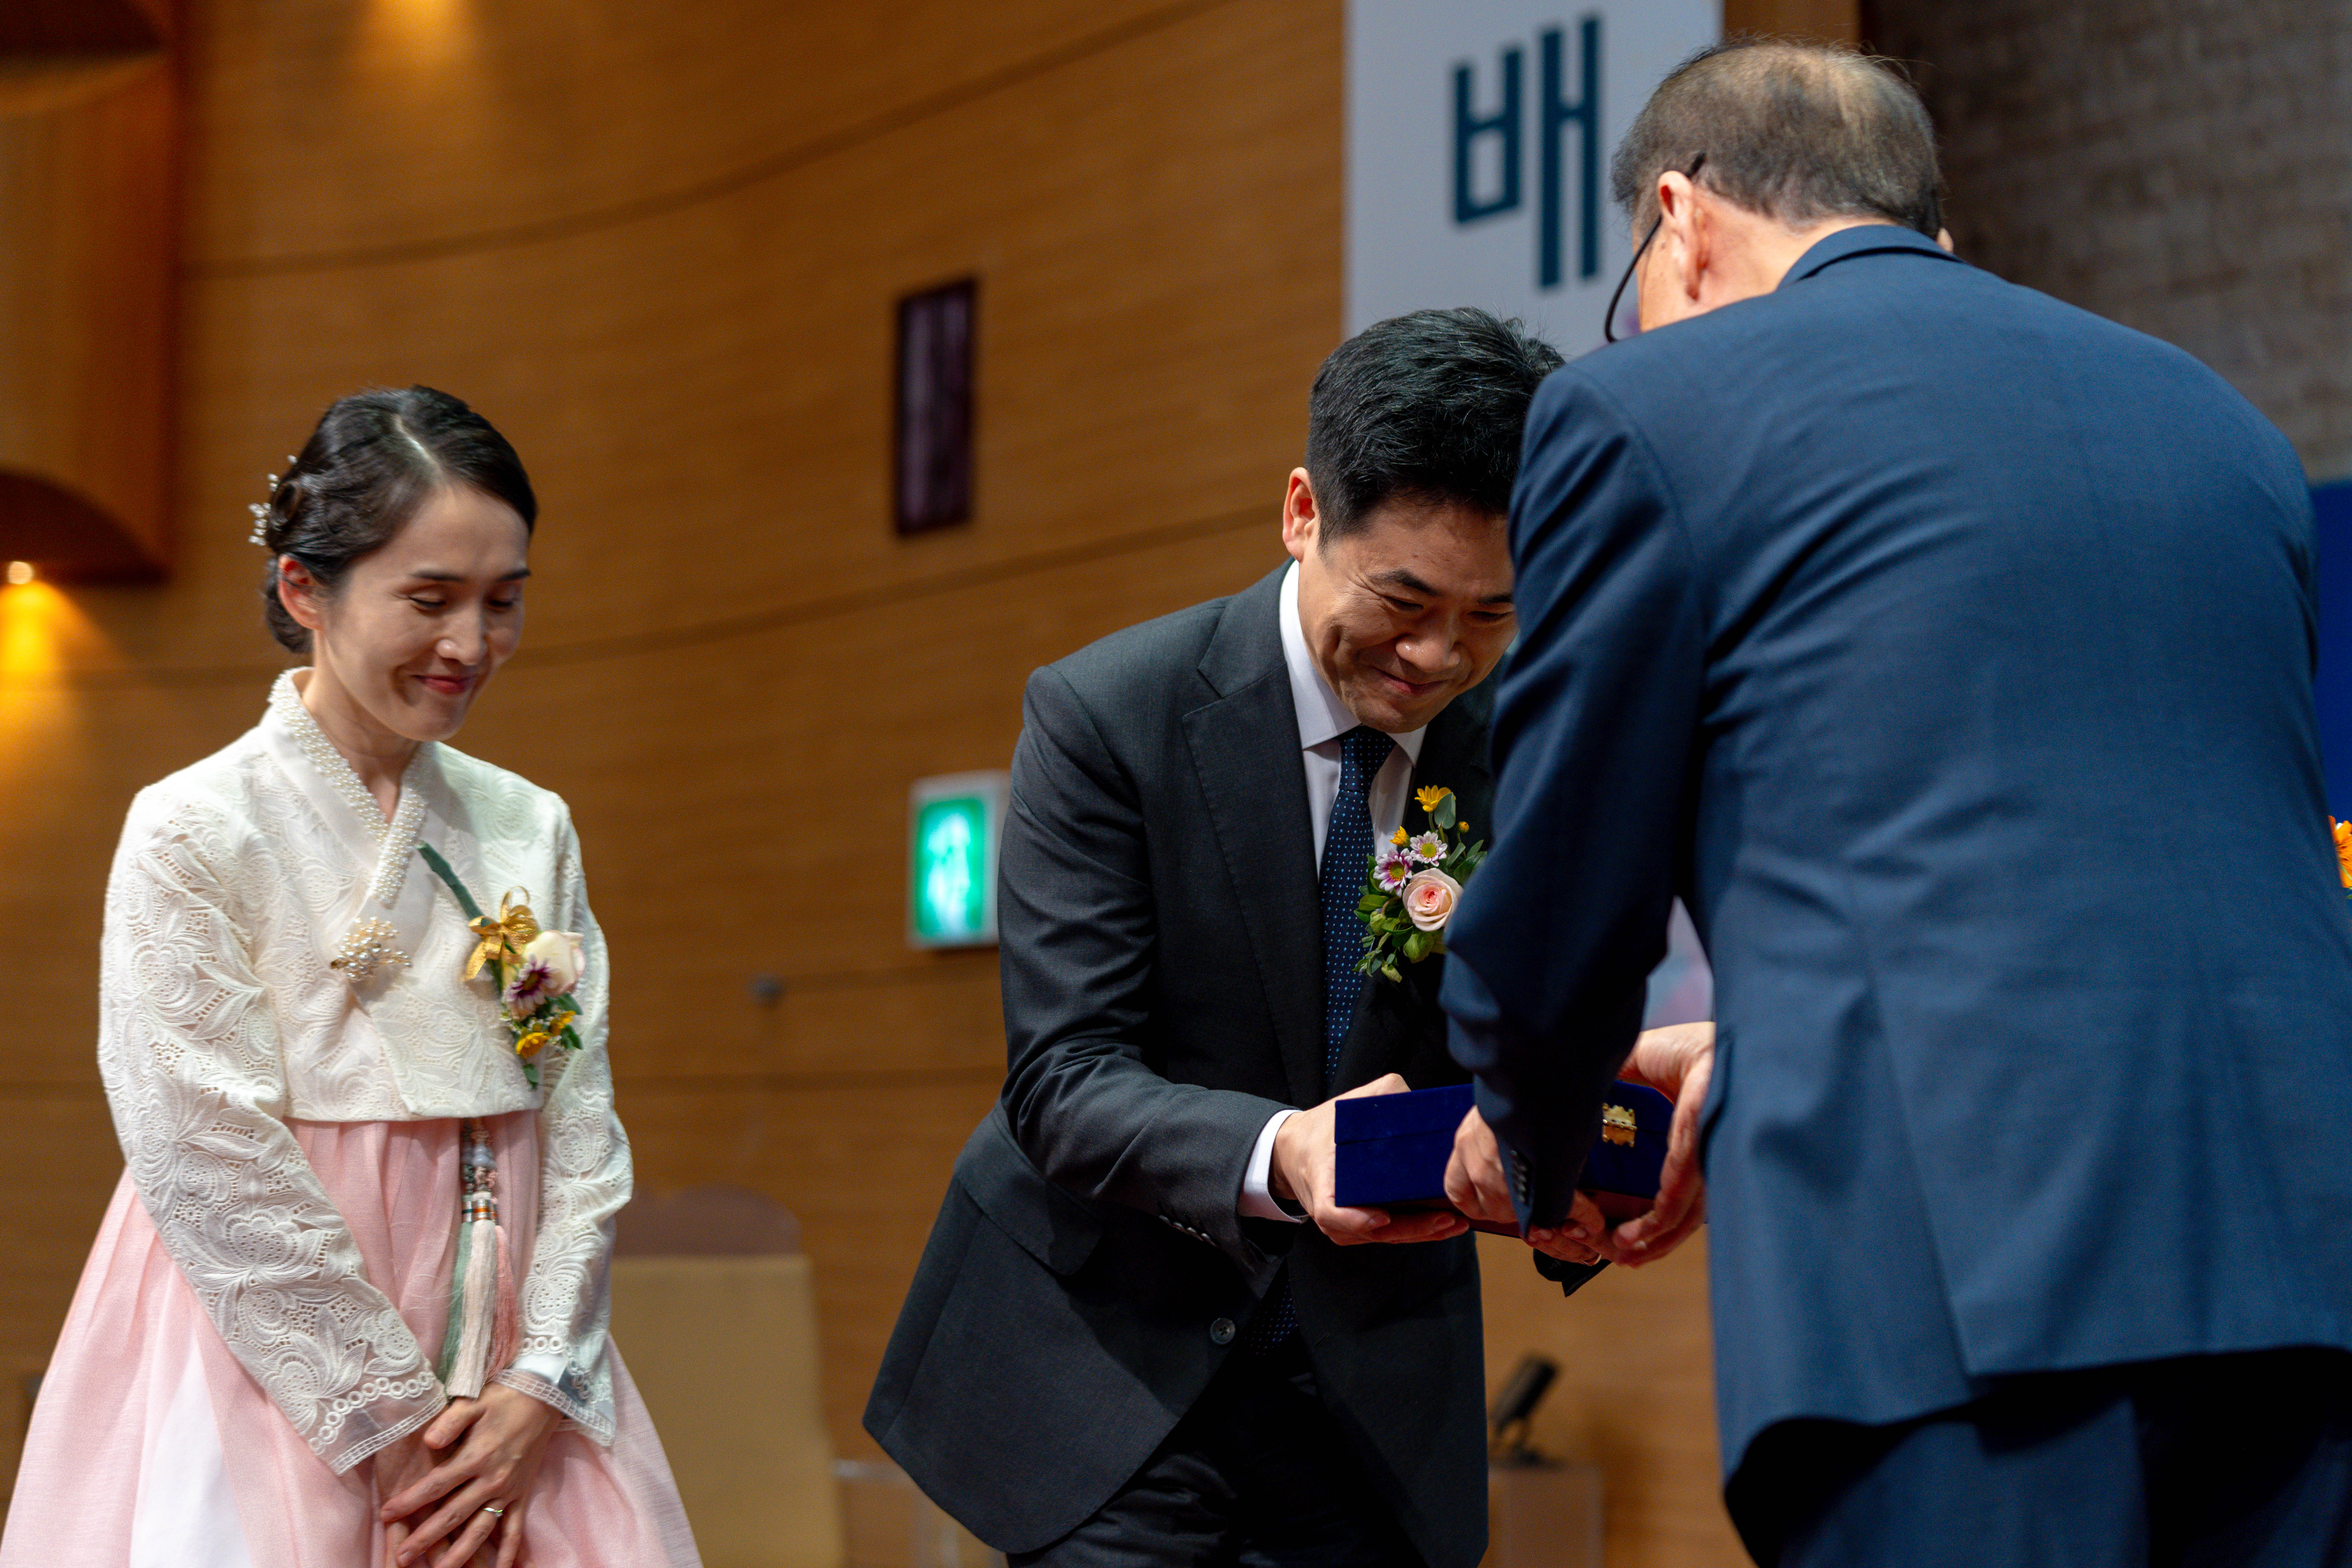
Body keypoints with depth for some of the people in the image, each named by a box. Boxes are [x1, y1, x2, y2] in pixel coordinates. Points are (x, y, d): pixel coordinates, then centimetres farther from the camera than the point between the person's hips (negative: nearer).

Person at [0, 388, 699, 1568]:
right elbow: (217, 1172, -12)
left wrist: (537, 1394, -8)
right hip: (275, 1367, -4)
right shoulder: (192, 835, -8)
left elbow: (584, 1134, 4)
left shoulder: (530, 830, 7)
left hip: (512, 1374, 4)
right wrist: (396, 1424, -12)